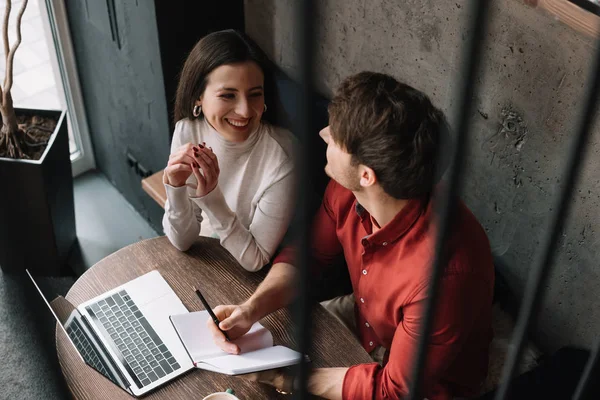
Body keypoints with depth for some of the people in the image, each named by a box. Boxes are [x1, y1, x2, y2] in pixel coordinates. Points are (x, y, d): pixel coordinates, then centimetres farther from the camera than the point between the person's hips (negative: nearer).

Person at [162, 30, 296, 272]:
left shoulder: (281, 158, -25)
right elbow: (182, 241, -8)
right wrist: (176, 188, -27)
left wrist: (211, 199, -30)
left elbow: (255, 260, -17)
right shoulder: (187, 132, -13)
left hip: (256, 281, -3)